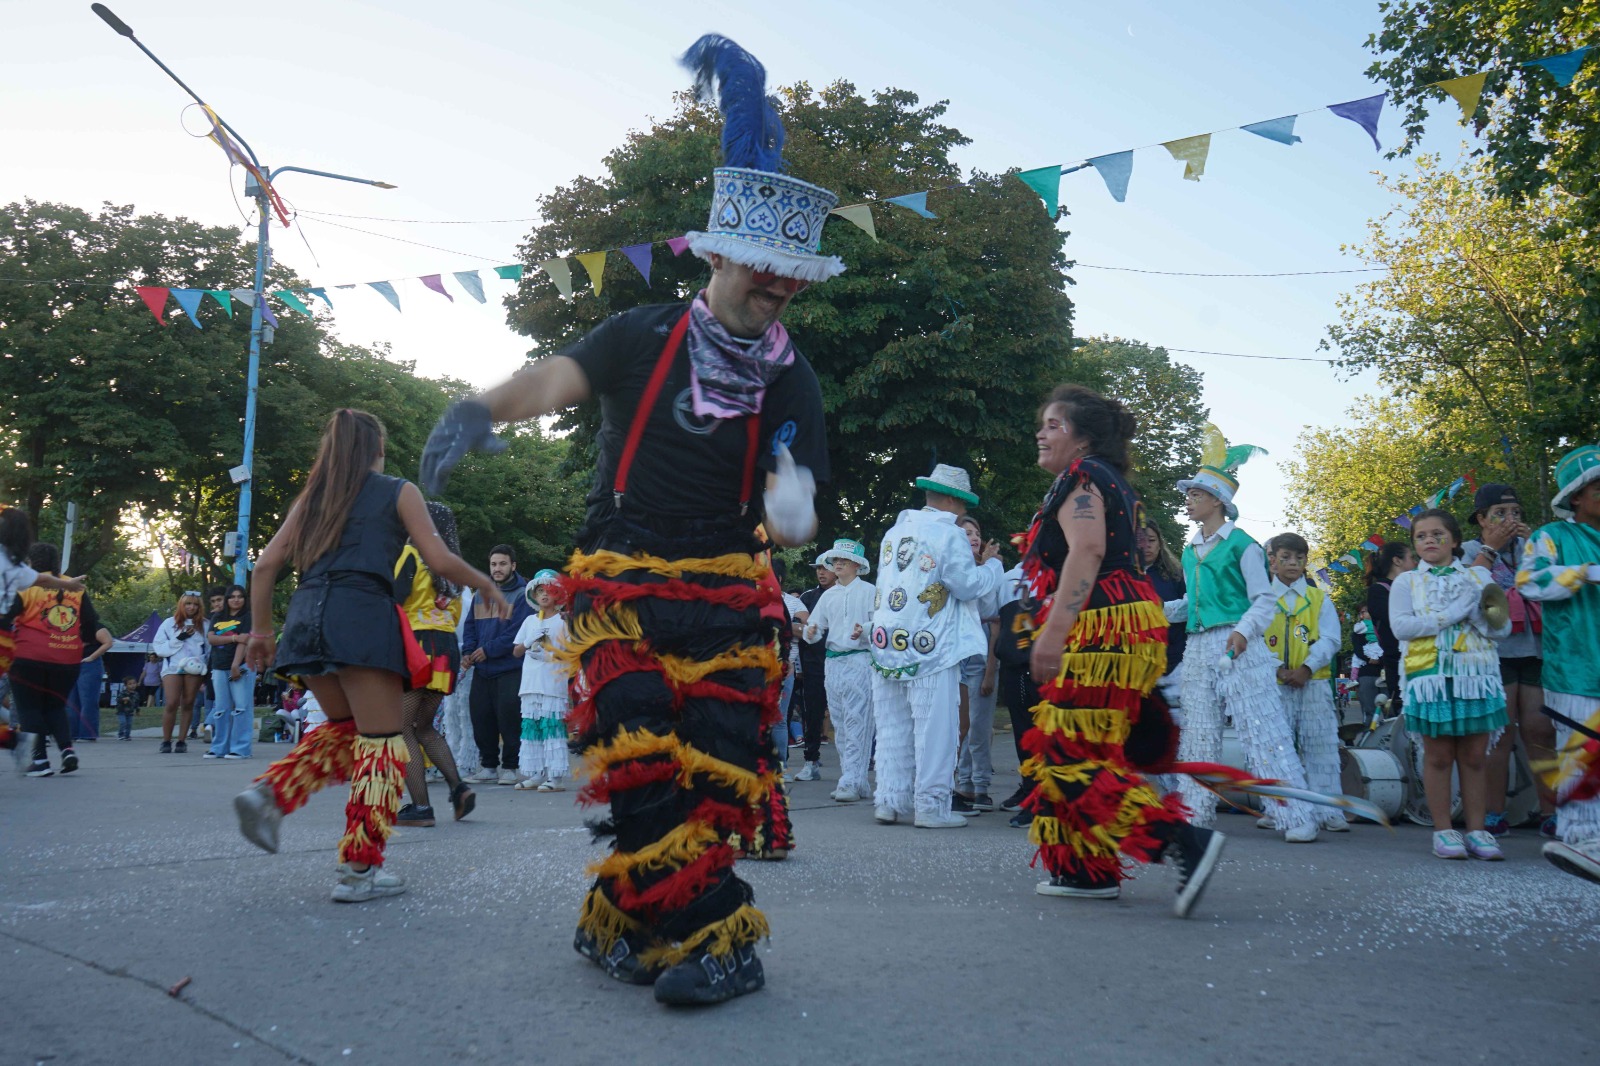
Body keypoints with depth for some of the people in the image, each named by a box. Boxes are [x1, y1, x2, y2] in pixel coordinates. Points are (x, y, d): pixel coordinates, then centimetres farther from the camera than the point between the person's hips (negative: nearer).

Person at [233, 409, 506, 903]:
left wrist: (261, 630, 20)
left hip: (306, 616, 6)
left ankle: (269, 794, 4)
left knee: (344, 727, 25)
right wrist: (487, 587, 15)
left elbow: (267, 563, 14)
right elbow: (439, 560, 0)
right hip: (361, 615, -6)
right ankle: (360, 869, 1)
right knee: (381, 741, 2)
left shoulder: (312, 496, 21)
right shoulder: (398, 491, 8)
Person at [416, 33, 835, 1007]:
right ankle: (711, 935, -4)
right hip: (618, 582, -1)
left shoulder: (791, 383, 2)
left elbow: (796, 496, -8)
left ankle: (622, 924, 12)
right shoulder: (643, 336, -1)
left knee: (716, 772, -4)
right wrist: (482, 410, -38)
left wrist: (793, 507, -33)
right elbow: (557, 380, -17)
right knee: (639, 761, -14)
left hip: (725, 595, 2)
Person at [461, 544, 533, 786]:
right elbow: (471, 625, 15)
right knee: (480, 718, 7)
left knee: (508, 718, -5)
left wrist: (489, 650, -16)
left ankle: (510, 767, 7)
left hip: (510, 669, -6)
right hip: (482, 670, 6)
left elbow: (517, 633, -15)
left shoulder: (522, 595, -6)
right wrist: (468, 652, -2)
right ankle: (489, 766, 18)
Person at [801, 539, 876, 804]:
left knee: (856, 723, -10)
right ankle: (854, 780, 15)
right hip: (833, 661, 6)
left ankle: (852, 782, -11)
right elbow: (815, 627, 15)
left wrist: (864, 630, -25)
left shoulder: (869, 591, 1)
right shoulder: (828, 596, 17)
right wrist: (810, 632, -8)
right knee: (840, 724, 8)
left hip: (859, 660, -6)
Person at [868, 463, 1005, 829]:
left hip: (888, 646, 7)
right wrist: (991, 563, 9)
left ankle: (890, 801, 16)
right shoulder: (948, 534, -10)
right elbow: (969, 585, -10)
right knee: (935, 728, 1)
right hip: (930, 649, -7)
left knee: (892, 728, 12)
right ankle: (930, 805, 3)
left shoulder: (895, 530, 12)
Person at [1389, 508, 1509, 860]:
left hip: (1476, 673, 2)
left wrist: (1475, 612, -12)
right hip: (1430, 674, -1)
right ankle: (1443, 831, 6)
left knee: (1474, 756, 3)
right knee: (1439, 755, 0)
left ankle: (1476, 831, 9)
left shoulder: (1478, 576, 14)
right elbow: (1400, 626, -6)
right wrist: (1451, 614, -11)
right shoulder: (1406, 581, 10)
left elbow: (1502, 628, 6)